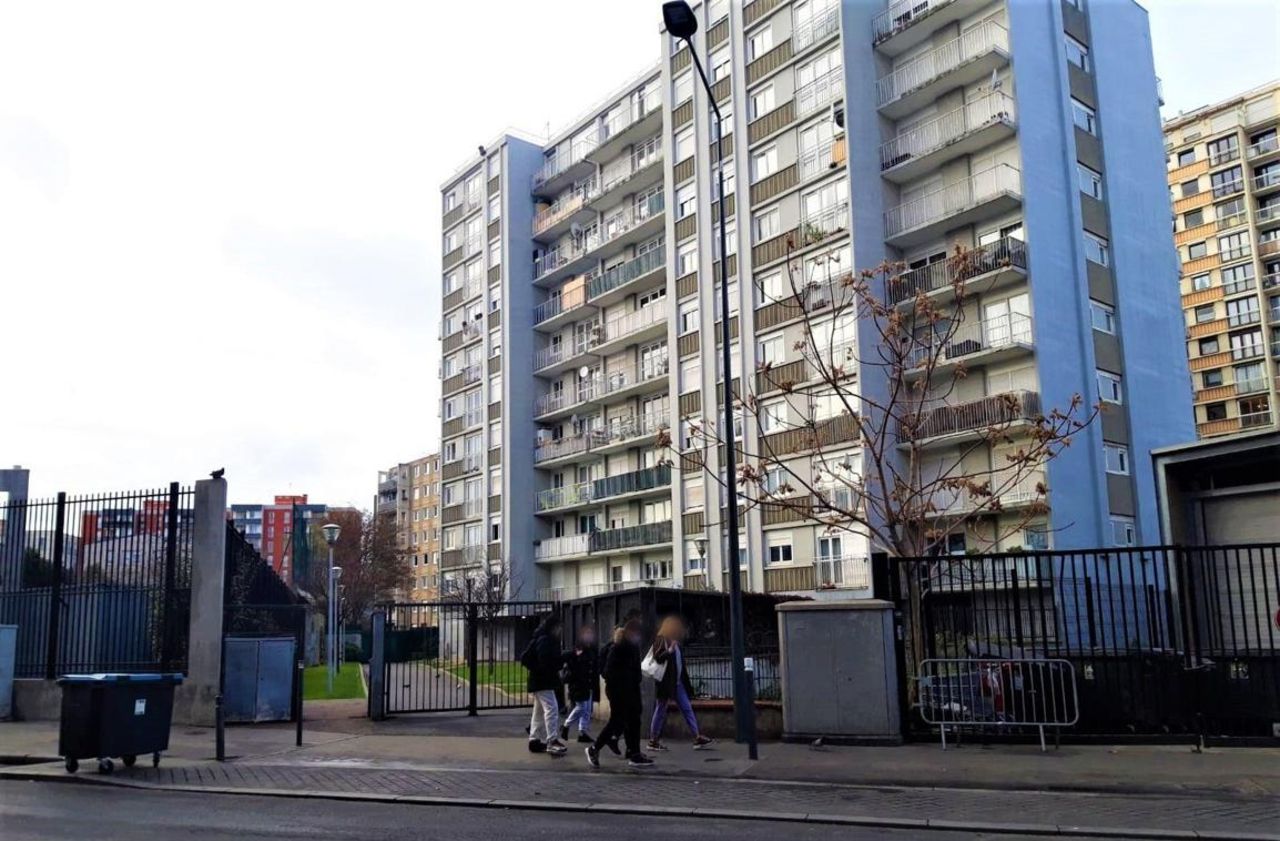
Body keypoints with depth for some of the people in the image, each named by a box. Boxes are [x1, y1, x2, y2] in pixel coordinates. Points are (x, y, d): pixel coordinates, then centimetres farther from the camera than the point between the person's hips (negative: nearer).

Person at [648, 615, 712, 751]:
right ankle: (653, 741, 9)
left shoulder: (677, 642, 16)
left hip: (678, 682, 8)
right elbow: (657, 657, -20)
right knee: (660, 710, 0)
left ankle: (697, 737, 3)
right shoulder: (660, 641, -9)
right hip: (665, 682, -8)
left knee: (687, 708, 4)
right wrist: (670, 650, -30)